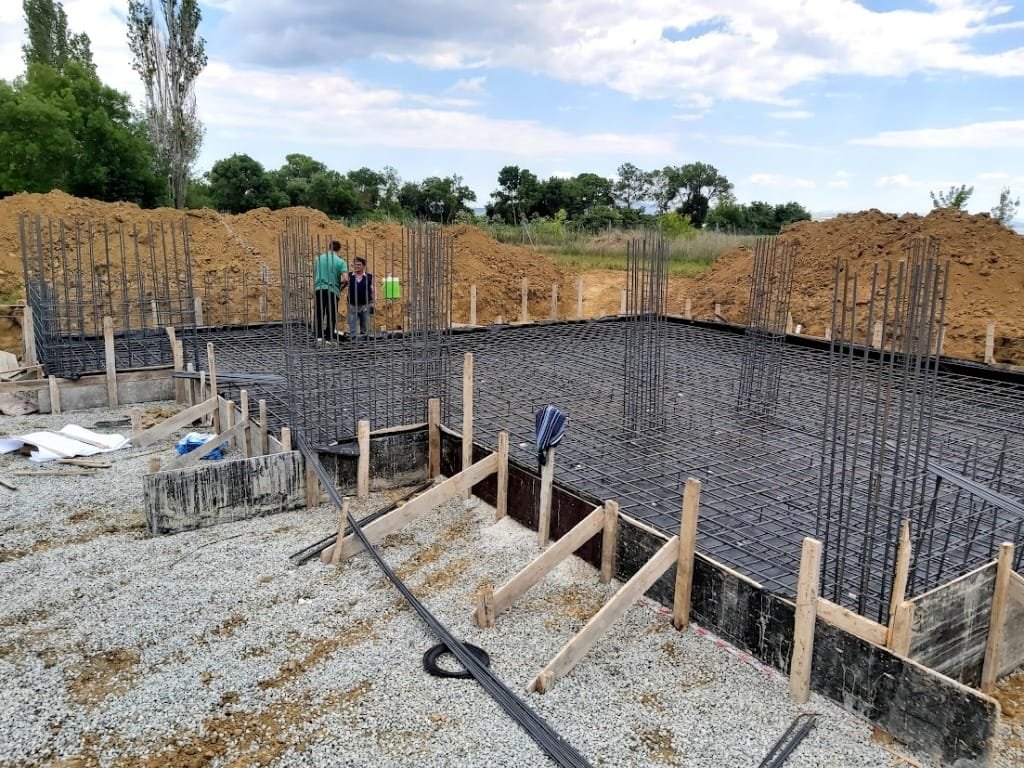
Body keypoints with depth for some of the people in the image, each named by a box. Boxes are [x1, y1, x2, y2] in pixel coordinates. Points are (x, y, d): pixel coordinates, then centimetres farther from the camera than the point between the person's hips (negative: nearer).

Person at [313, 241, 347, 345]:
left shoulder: (318, 258, 8)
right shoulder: (341, 262, -3)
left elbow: (314, 275, 16)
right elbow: (345, 279, -13)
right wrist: (341, 285, 7)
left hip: (319, 290, 2)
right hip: (333, 290, -2)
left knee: (318, 315, 7)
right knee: (331, 316, 8)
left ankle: (318, 336, -6)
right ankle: (329, 339, 11)